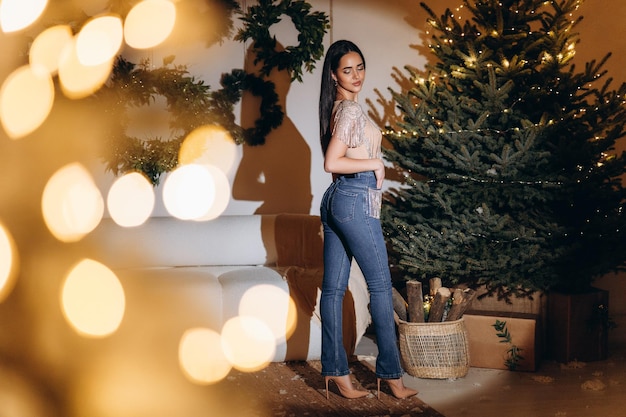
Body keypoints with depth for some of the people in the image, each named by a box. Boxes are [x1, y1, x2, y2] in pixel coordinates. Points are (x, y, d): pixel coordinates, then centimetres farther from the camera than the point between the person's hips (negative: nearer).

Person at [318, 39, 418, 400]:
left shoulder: (337, 108, 15)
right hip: (356, 201, -9)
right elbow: (332, 162, -22)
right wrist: (375, 163, -12)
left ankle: (335, 370, 11)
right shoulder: (352, 109, -13)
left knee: (334, 286, 6)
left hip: (336, 200, 9)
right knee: (381, 284, -2)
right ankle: (391, 373, 4)